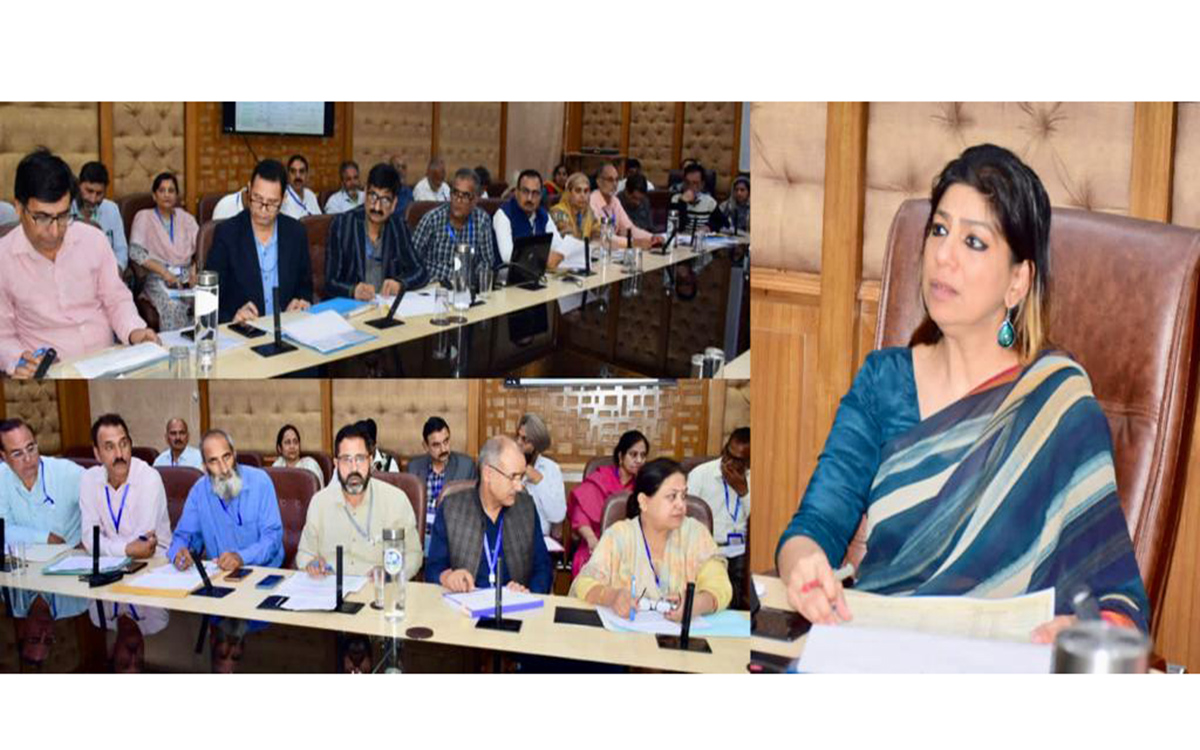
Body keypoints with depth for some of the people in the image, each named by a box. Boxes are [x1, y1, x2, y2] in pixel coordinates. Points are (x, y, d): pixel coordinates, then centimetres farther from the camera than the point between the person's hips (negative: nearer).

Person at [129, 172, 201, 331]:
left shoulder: (185, 218, 21)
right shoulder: (144, 217, 11)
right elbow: (135, 251, -3)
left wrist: (196, 270, -9)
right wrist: (165, 273, -14)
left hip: (186, 275, 3)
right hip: (158, 277, -3)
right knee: (173, 305, -36)